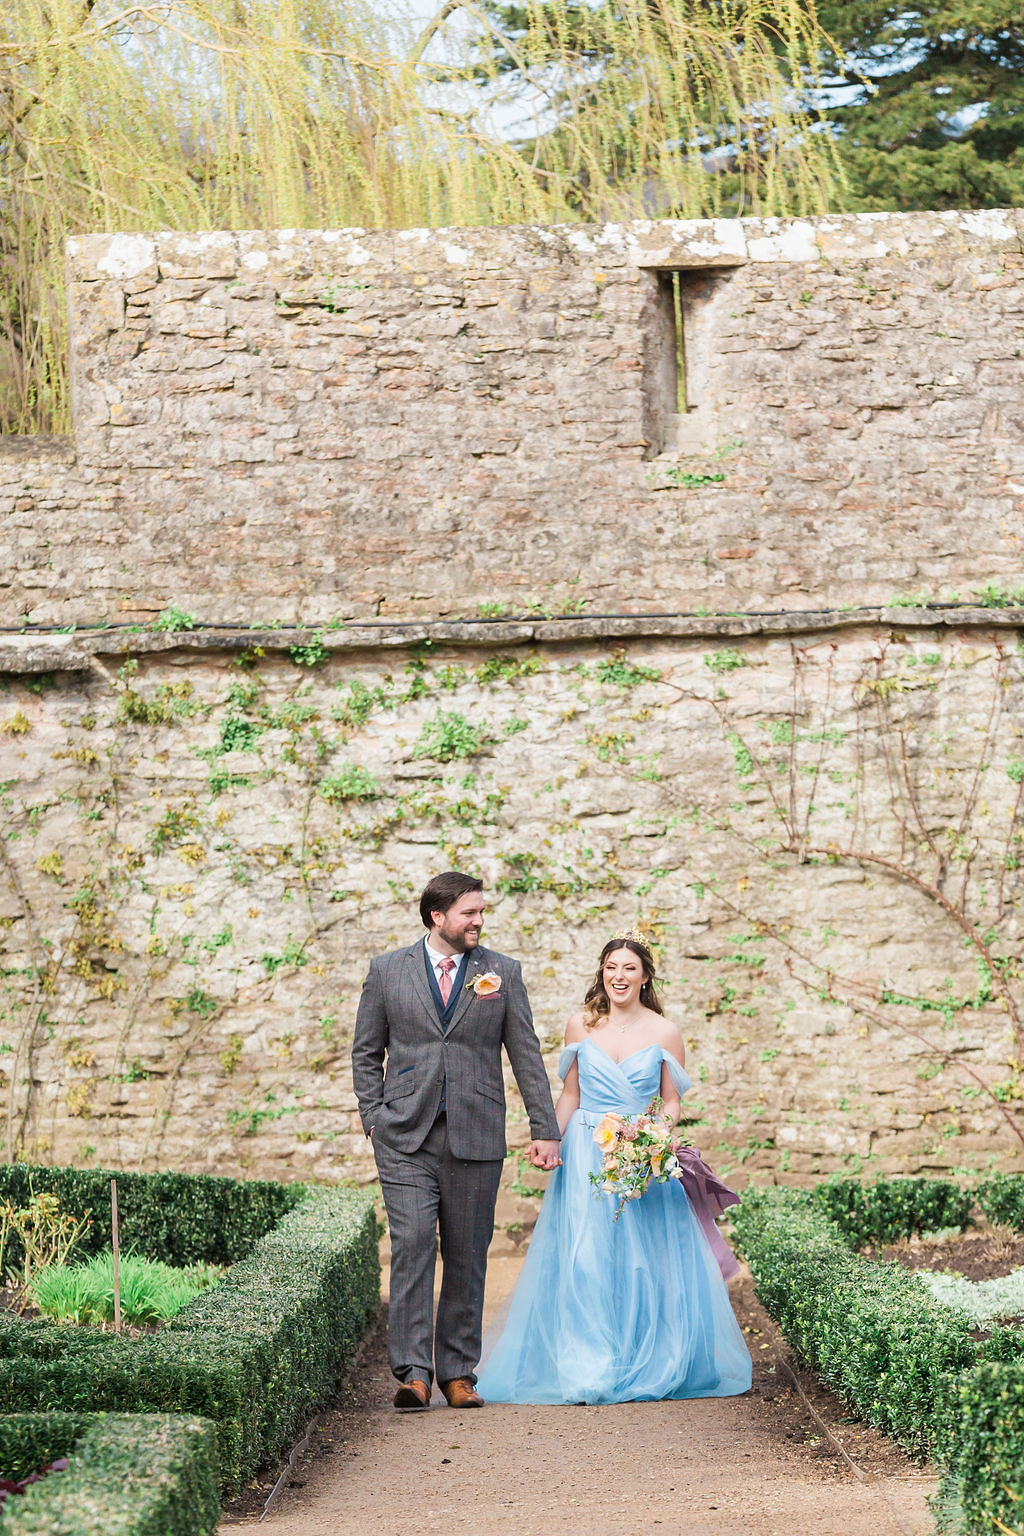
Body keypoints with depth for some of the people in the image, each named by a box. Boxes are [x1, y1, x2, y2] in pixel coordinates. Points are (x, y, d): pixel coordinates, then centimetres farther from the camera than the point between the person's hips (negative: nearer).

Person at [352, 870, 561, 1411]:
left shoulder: (503, 972, 7)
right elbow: (366, 1053, 11)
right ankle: (412, 1372, -10)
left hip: (476, 1139, 1)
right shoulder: (388, 970, 5)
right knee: (412, 1246, -12)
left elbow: (526, 1055, 9)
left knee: (467, 1258, 5)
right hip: (405, 1140, -1)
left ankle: (458, 1372, 14)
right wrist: (375, 1118, 1)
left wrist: (545, 1129, 5)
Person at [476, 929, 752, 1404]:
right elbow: (570, 1094, 12)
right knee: (583, 1261, -6)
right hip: (585, 1156, 1)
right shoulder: (580, 1025, 5)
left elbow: (671, 1102, 7)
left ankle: (646, 1365, 12)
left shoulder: (663, 1032, 2)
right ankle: (587, 1368, 1)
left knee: (644, 1261, -2)